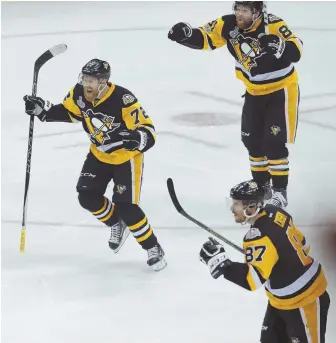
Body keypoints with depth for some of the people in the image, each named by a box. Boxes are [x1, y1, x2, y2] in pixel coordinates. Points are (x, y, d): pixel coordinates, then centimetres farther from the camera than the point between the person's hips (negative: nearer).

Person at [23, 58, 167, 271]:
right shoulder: (78, 94, -16)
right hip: (99, 154, 6)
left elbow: (148, 131, -32)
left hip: (126, 157, -6)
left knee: (126, 206, -15)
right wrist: (43, 111, -8)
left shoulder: (123, 100, -34)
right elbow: (67, 112, 6)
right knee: (87, 196, -4)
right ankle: (116, 224, 25)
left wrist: (134, 139, -52)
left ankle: (153, 248, 3)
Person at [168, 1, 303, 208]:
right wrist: (186, 34, -29)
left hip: (281, 90, -6)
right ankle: (262, 185, 29)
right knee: (253, 141, 12)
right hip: (255, 91, 6)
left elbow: (297, 51, -36)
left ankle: (280, 192, 1)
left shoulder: (273, 26, -28)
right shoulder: (229, 25, -12)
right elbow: (204, 38, -9)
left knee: (274, 143, -10)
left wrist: (280, 46, -56)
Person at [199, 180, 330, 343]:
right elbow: (301, 244, 8)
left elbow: (253, 279, -35)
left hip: (304, 300, -10)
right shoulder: (274, 212, -3)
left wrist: (219, 262, -34)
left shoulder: (260, 236, -31)